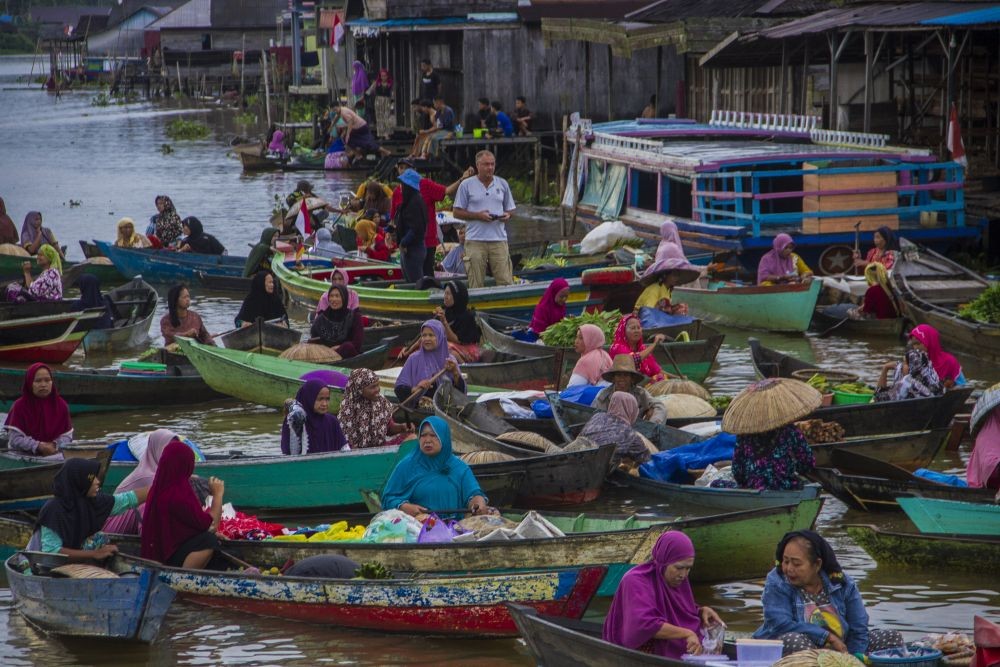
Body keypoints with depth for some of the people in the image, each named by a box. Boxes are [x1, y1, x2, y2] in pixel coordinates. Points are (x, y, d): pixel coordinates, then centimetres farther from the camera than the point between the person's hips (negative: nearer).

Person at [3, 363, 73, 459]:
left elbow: (67, 436, 6)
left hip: (53, 456, 2)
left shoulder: (60, 405, 6)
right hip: (24, 456, -2)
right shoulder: (20, 406, -3)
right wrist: (38, 446, -19)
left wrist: (55, 445, -14)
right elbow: (14, 438, -9)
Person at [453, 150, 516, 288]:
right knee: (476, 284, 0)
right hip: (475, 241, -2)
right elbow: (457, 212, 2)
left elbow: (510, 209, 20)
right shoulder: (466, 185, 3)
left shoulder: (503, 184, 13)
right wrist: (478, 215, -11)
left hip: (499, 239, 2)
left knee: (506, 282, -4)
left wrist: (507, 215, -4)